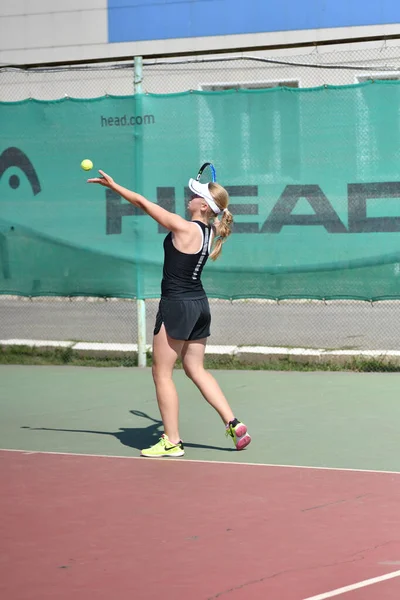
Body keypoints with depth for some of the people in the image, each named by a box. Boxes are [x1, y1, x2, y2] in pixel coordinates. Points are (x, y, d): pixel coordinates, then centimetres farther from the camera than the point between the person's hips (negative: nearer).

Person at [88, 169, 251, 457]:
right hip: (200, 305, 8)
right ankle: (233, 423, 11)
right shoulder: (210, 232, 3)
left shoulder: (184, 228, -18)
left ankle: (172, 441, 5)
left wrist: (114, 185, -2)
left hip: (177, 306, -8)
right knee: (196, 369, 17)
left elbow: (143, 203, -11)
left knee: (162, 373, 2)